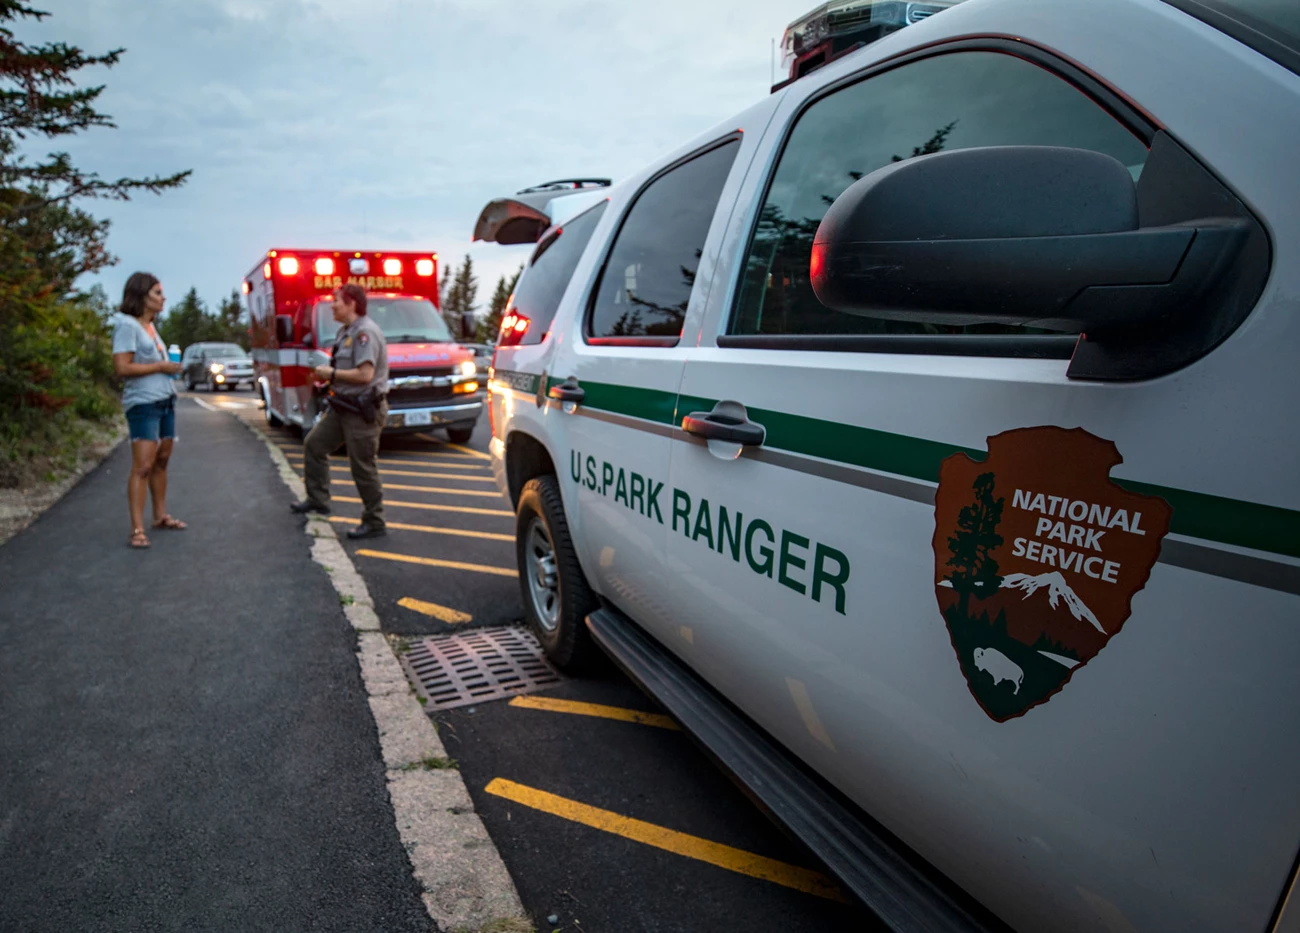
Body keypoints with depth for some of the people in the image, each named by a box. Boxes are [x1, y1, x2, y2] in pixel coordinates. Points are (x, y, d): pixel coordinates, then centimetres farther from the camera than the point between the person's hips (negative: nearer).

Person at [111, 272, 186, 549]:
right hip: (143, 404, -9)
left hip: (165, 401, 9)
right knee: (143, 466, -12)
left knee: (161, 462, 13)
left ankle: (160, 516, 23)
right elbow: (122, 367, -19)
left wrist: (170, 366, 4)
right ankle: (137, 529, -11)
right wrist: (161, 366, -13)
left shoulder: (150, 326, 14)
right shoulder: (127, 325, -11)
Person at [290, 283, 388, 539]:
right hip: (343, 407, 11)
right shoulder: (345, 331, 15)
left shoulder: (365, 332, -18)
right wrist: (327, 375, 7)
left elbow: (365, 374, -27)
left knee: (363, 467, -4)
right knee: (314, 445, 18)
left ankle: (374, 523, 6)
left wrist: (332, 373, -14)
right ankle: (317, 499, 30)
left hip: (362, 412, -11)